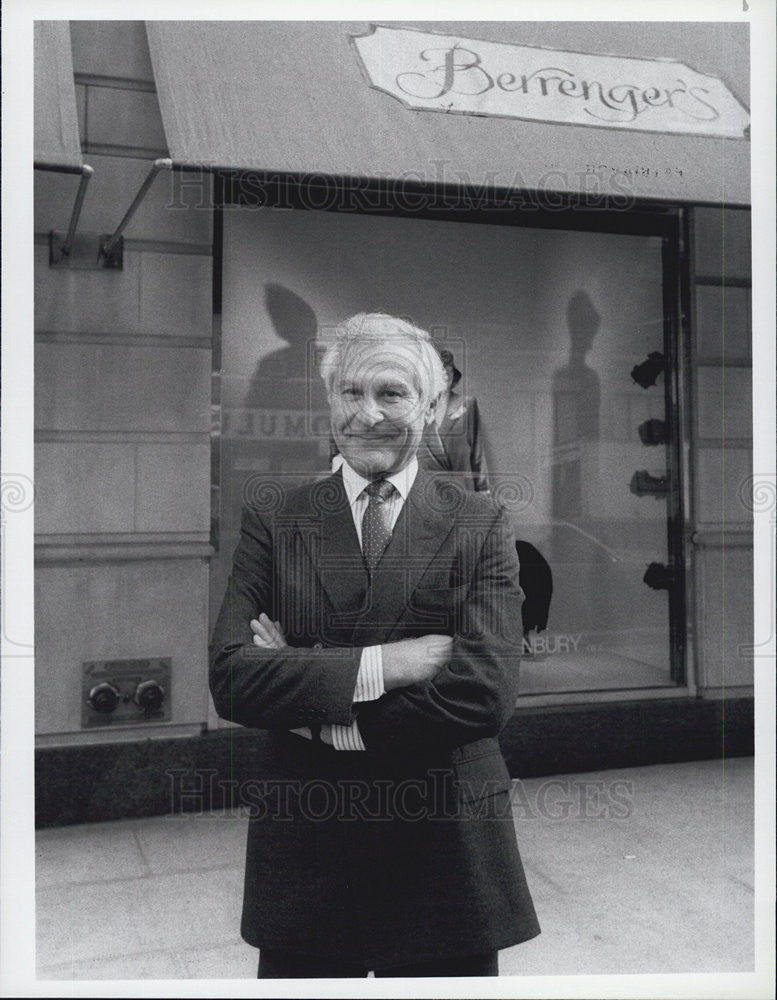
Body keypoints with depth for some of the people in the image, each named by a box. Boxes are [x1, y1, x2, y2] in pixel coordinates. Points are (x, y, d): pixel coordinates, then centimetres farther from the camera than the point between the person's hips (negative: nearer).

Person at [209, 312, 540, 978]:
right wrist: (376, 666, -20)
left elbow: (486, 695, -15)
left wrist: (309, 710, -14)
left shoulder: (480, 527, -3)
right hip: (302, 847, 1)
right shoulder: (273, 517, 1)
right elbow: (230, 679, -9)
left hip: (445, 850, 0)